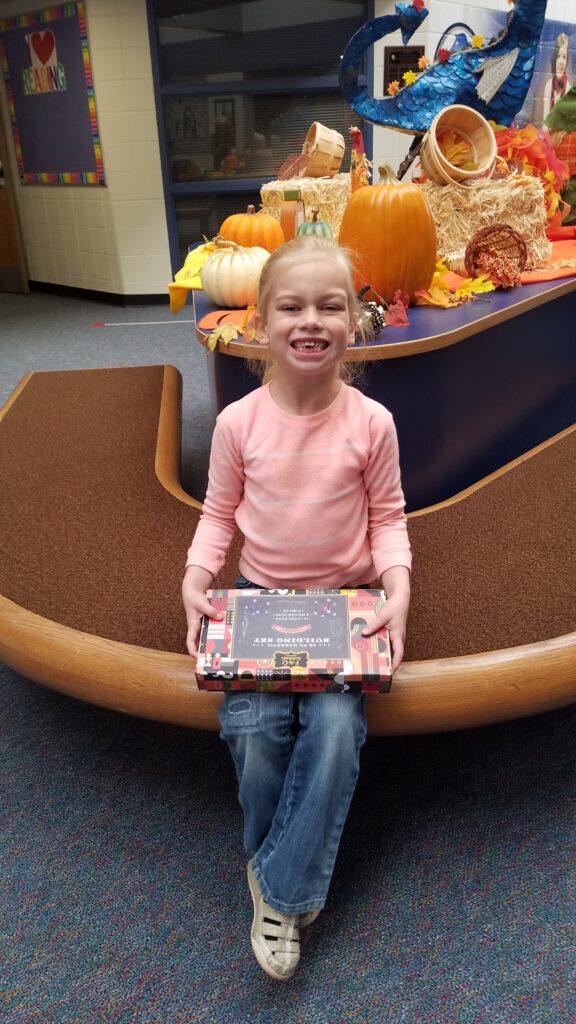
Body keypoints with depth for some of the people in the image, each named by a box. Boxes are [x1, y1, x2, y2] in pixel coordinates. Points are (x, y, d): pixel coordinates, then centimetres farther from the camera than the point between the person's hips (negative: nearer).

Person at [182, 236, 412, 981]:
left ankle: (280, 891, 1)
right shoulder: (237, 422, -7)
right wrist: (196, 578, -11)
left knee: (335, 725, -23)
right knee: (253, 727, -19)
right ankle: (292, 878, 11)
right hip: (260, 597, 1)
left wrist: (397, 586, -15)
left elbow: (387, 517, 0)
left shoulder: (370, 422, -9)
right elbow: (219, 513, 4)